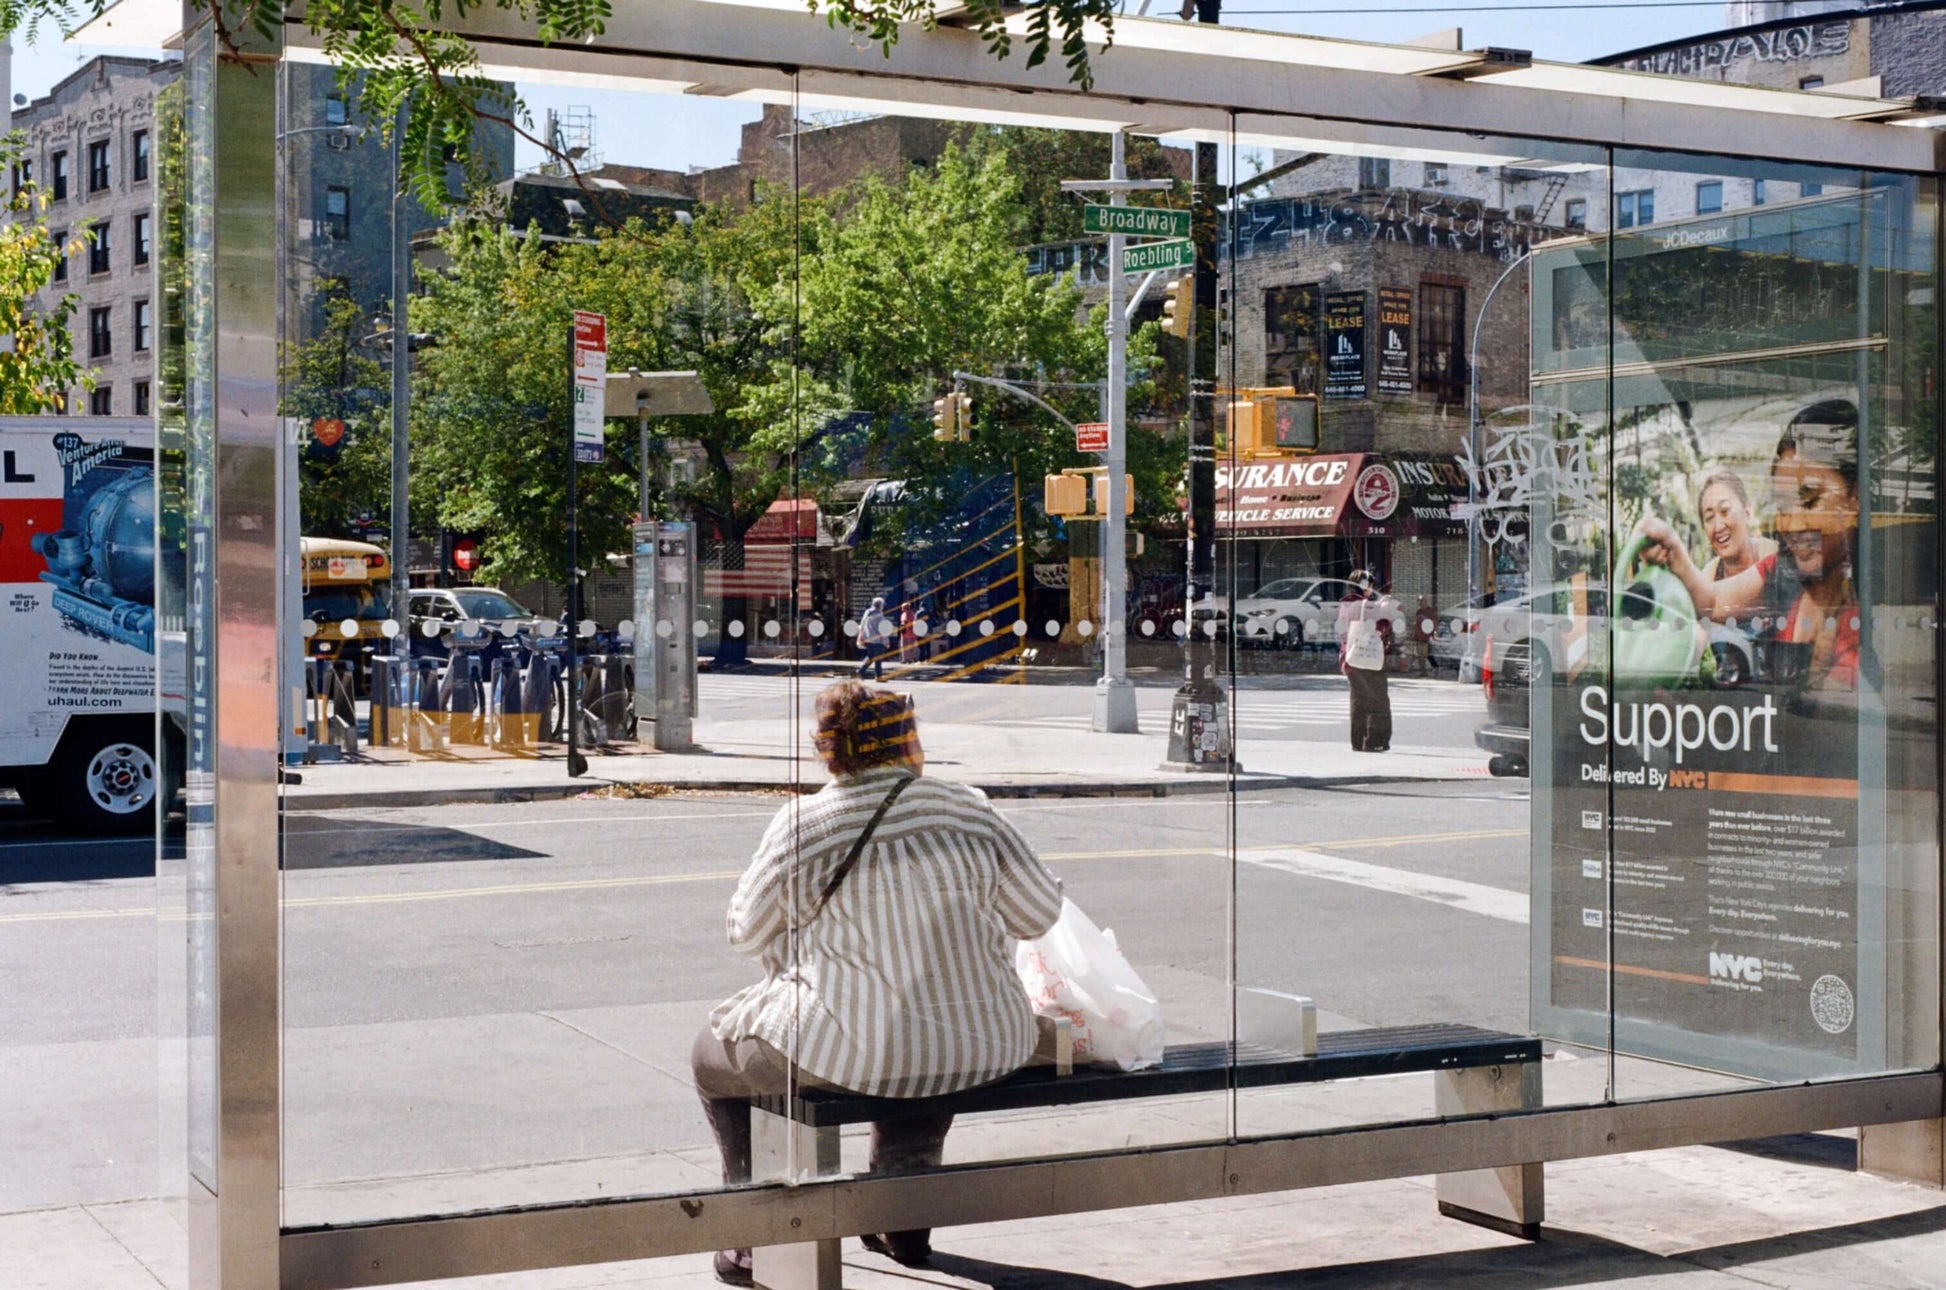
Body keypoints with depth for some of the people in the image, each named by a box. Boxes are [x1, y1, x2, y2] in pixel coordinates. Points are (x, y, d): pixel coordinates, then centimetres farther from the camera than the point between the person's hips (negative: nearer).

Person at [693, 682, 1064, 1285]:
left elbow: (749, 932, 3)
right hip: (983, 1053, 4)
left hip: (846, 1053, -3)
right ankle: (903, 1225, 43)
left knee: (715, 1057, 24)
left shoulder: (802, 824, -8)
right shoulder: (968, 811, -2)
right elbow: (1040, 913, 5)